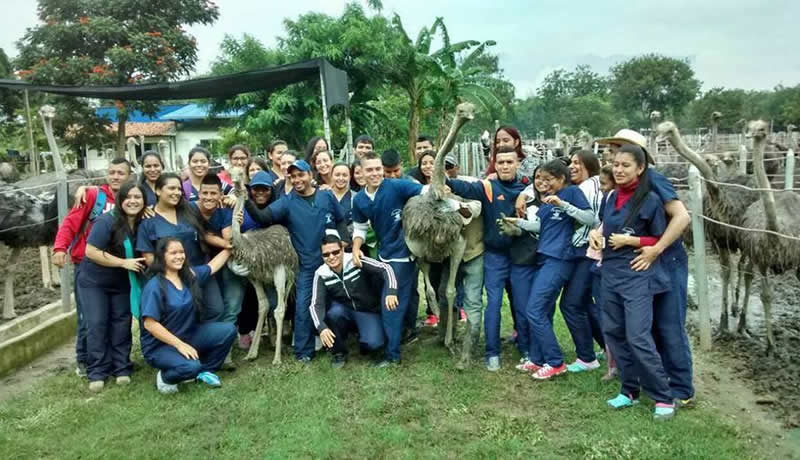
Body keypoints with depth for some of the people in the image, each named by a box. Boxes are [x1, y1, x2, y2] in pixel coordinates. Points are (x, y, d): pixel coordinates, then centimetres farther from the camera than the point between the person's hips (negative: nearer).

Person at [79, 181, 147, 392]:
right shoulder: (107, 221, -23)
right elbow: (91, 251, -26)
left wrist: (140, 263, -9)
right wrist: (124, 262, -27)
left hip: (122, 284, 5)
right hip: (94, 282, -5)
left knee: (121, 323, 5)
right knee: (97, 324, -5)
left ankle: (121, 368, 12)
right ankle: (97, 373, 2)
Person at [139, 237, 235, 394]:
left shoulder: (189, 275, 0)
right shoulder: (154, 286, -20)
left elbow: (212, 266, 18)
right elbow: (150, 324, -23)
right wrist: (179, 344, -24)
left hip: (189, 336, 7)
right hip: (159, 345, -7)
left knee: (228, 330, -10)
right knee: (191, 367, -34)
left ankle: (206, 370, 12)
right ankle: (165, 377, 2)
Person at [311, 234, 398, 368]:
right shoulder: (321, 274, -14)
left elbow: (385, 268, -27)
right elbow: (316, 304, -20)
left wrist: (391, 291, -45)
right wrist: (321, 327, -38)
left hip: (368, 312, -2)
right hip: (344, 311, 2)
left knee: (374, 343, -26)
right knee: (334, 312, -33)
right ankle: (338, 351, -6)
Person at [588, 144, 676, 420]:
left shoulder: (650, 200, -8)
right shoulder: (610, 198, 9)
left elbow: (661, 241, -4)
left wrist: (629, 241, -14)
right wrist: (596, 234, 3)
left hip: (637, 276, -7)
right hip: (610, 274, 7)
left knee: (638, 338, -11)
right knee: (614, 334, 9)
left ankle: (664, 397, 4)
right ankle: (630, 391, 22)